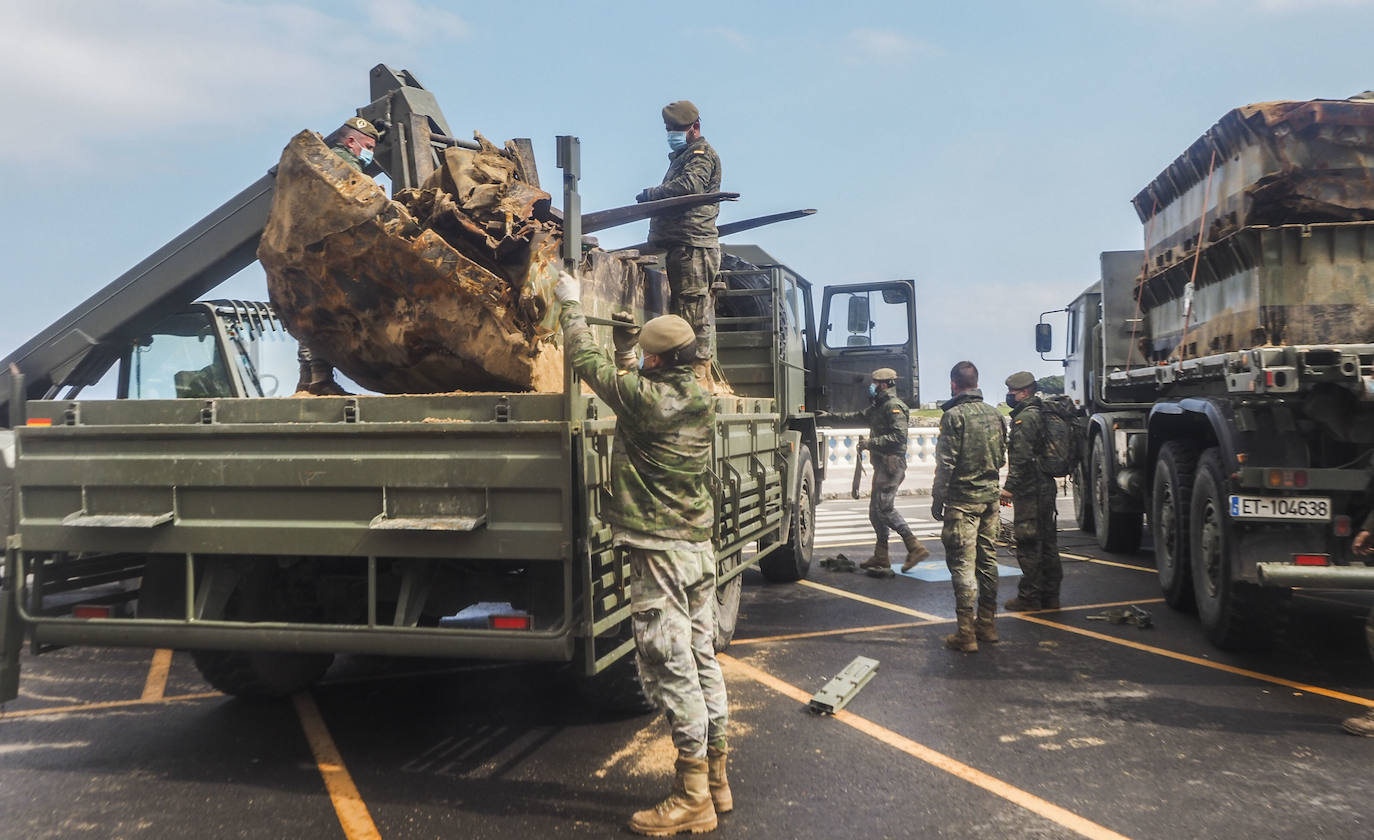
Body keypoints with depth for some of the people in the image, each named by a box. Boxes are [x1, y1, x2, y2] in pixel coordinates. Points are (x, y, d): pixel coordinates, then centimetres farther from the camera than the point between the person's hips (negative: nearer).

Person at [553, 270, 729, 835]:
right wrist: (625, 339, 28)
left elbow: (589, 362, -3)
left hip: (658, 551, -8)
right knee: (701, 660, 14)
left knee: (670, 668, -3)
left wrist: (571, 307, 11)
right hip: (699, 548, 9)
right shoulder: (701, 401, 7)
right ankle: (716, 778, 25)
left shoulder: (644, 397, -15)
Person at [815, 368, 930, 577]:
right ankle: (880, 558, 16)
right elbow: (856, 417, 30)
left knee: (884, 509, -13)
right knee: (876, 510, 11)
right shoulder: (878, 407, 20)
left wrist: (870, 443, -19)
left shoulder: (894, 406, -12)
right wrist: (828, 417, 29)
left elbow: (899, 437, -22)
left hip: (891, 465, -10)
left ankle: (915, 547, -9)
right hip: (882, 466, 10)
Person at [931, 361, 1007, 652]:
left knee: (962, 563, -5)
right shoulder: (994, 414, 8)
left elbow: (946, 464, -14)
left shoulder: (954, 415, -12)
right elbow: (1002, 458, 15)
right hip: (990, 497, 7)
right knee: (987, 560, 13)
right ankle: (987, 625, 22)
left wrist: (937, 500, -7)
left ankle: (966, 634, -4)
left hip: (963, 499, -7)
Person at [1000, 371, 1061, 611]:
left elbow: (1022, 458, -22)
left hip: (1030, 490, -10)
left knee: (1028, 545, -5)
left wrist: (1009, 487, -19)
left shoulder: (1025, 418, -14)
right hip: (1047, 486, 10)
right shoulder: (1042, 415, 17)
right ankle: (1050, 595, 19)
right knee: (1047, 542, 13)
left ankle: (1029, 597, -1)